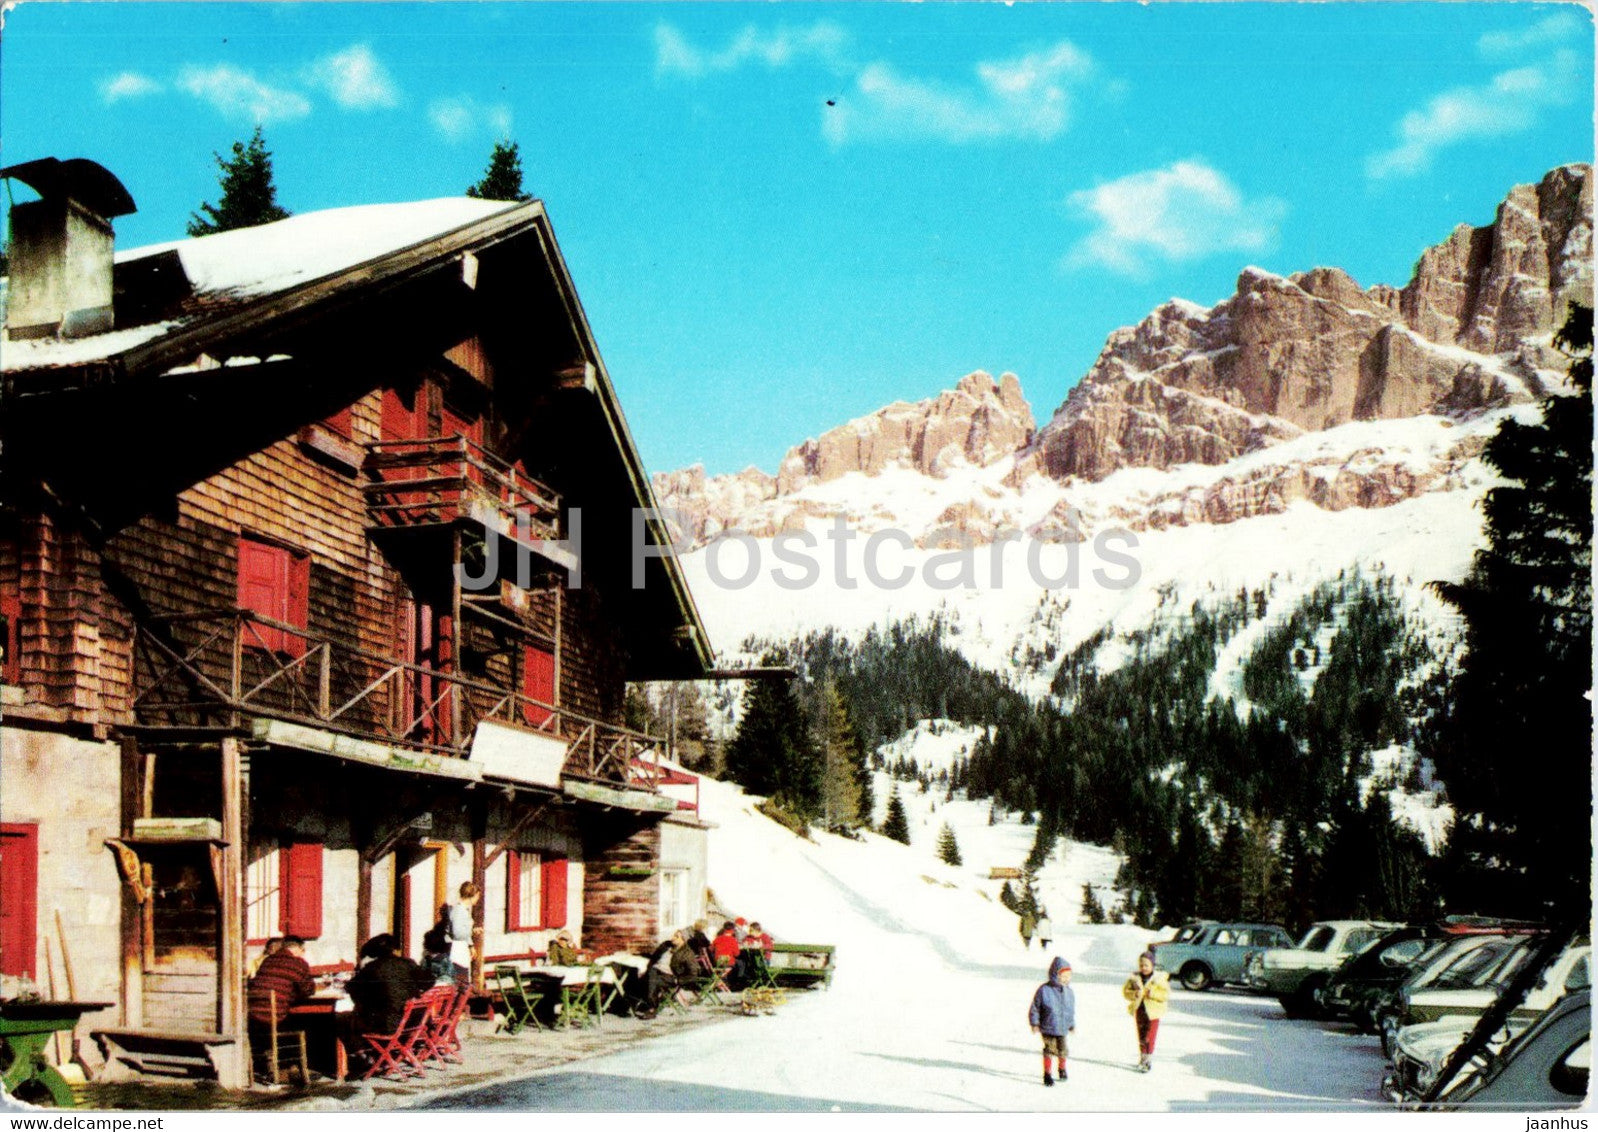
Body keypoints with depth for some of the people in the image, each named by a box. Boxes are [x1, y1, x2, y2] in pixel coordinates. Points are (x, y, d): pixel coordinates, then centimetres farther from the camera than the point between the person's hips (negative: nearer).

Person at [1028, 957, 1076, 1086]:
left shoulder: (1069, 992, 1)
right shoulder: (1044, 991, -14)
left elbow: (1072, 1010, 14)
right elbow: (1035, 1008, -7)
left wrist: (1072, 1024, 17)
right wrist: (1034, 1023, -8)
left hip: (1063, 1028, 4)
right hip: (1048, 1028, -4)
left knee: (1062, 1050, 10)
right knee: (1049, 1050, -2)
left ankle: (1062, 1069, 35)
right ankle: (1047, 1074, 12)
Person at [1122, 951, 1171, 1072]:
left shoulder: (1160, 978, -5)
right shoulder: (1134, 978, 3)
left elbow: (1166, 994, -9)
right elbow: (1125, 991, 1)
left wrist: (1153, 994, -22)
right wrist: (1134, 994, -19)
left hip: (1153, 1012, -3)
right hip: (1139, 1011, 3)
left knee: (1150, 1038, -4)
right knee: (1141, 1037, 11)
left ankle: (1149, 1059, 4)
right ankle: (1142, 1058, 24)